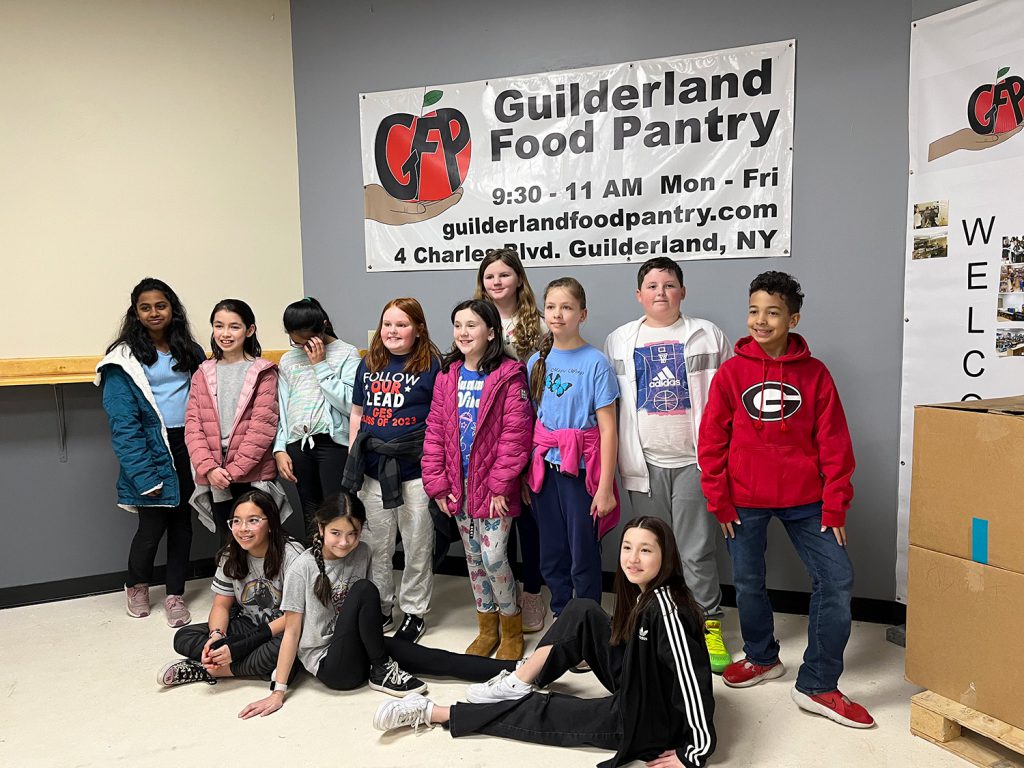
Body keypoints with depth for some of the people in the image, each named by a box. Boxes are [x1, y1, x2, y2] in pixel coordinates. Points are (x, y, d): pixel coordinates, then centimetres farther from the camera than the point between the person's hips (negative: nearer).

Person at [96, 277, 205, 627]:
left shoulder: (190, 351, 8)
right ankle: (136, 585, 30)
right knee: (153, 524, 1)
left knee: (182, 520, 10)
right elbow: (123, 424, -10)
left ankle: (175, 594, 23)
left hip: (186, 446, 4)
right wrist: (144, 475, -16)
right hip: (152, 450, -4)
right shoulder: (124, 359, -6)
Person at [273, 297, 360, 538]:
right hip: (297, 444, 5)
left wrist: (320, 365, -10)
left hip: (333, 442, -4)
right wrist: (280, 449, 7)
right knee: (310, 516, 10)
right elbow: (282, 409, 16)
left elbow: (350, 403, -13)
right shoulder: (288, 359, 14)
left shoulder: (347, 353, -1)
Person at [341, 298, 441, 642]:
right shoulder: (368, 364, 10)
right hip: (372, 469, 5)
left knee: (416, 547, 8)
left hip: (415, 470, -5)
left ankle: (414, 612, 25)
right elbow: (357, 413, 15)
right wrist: (353, 458, 10)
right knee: (376, 545, 15)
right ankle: (379, 608, 32)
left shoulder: (431, 364, -5)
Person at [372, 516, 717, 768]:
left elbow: (692, 679, -30)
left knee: (540, 711, -4)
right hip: (637, 688, 8)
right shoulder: (641, 592, -3)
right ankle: (519, 683, 7)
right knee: (582, 613, 0)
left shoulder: (664, 608, -30)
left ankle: (431, 713, 7)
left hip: (649, 722, -8)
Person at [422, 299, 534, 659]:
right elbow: (435, 431, 5)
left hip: (493, 486, -5)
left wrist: (500, 484, -16)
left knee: (493, 557, -4)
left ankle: (512, 631, 19)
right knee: (473, 557, 15)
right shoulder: (447, 375, 6)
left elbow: (515, 435, -14)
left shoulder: (509, 375, -11)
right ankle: (487, 629, 32)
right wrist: (437, 483, 0)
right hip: (458, 485, 6)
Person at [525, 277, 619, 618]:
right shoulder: (537, 362, 7)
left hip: (581, 471, -4)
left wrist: (605, 487, -14)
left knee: (583, 558, 4)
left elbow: (608, 429, -11)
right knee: (551, 558, 14)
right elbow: (531, 421, 11)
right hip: (545, 471, 5)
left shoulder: (595, 363, -9)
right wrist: (526, 473, 7)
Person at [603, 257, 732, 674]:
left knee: (697, 550, 0)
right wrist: (615, 461, 7)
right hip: (645, 463, 2)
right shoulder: (618, 341, 8)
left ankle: (709, 625, 16)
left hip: (694, 459, -2)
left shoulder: (708, 336, 4)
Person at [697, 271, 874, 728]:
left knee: (837, 579, -4)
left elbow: (834, 444, -1)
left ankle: (817, 685, 11)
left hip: (804, 500, 0)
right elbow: (712, 441, -1)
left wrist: (835, 505, -4)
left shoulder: (815, 374, -3)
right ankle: (761, 657, 37)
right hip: (744, 500, 0)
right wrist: (718, 500, -3)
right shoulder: (731, 372, -4)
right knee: (748, 582, 11)